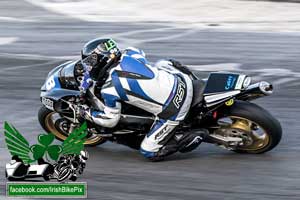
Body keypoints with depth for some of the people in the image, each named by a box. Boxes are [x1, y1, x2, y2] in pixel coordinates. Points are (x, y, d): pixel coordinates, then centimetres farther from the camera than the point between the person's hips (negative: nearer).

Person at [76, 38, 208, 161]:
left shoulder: (109, 90, -11)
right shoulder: (130, 54, 3)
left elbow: (111, 120, 3)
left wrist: (87, 113, 20)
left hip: (172, 111, -7)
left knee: (149, 152, 3)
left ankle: (189, 139, -6)